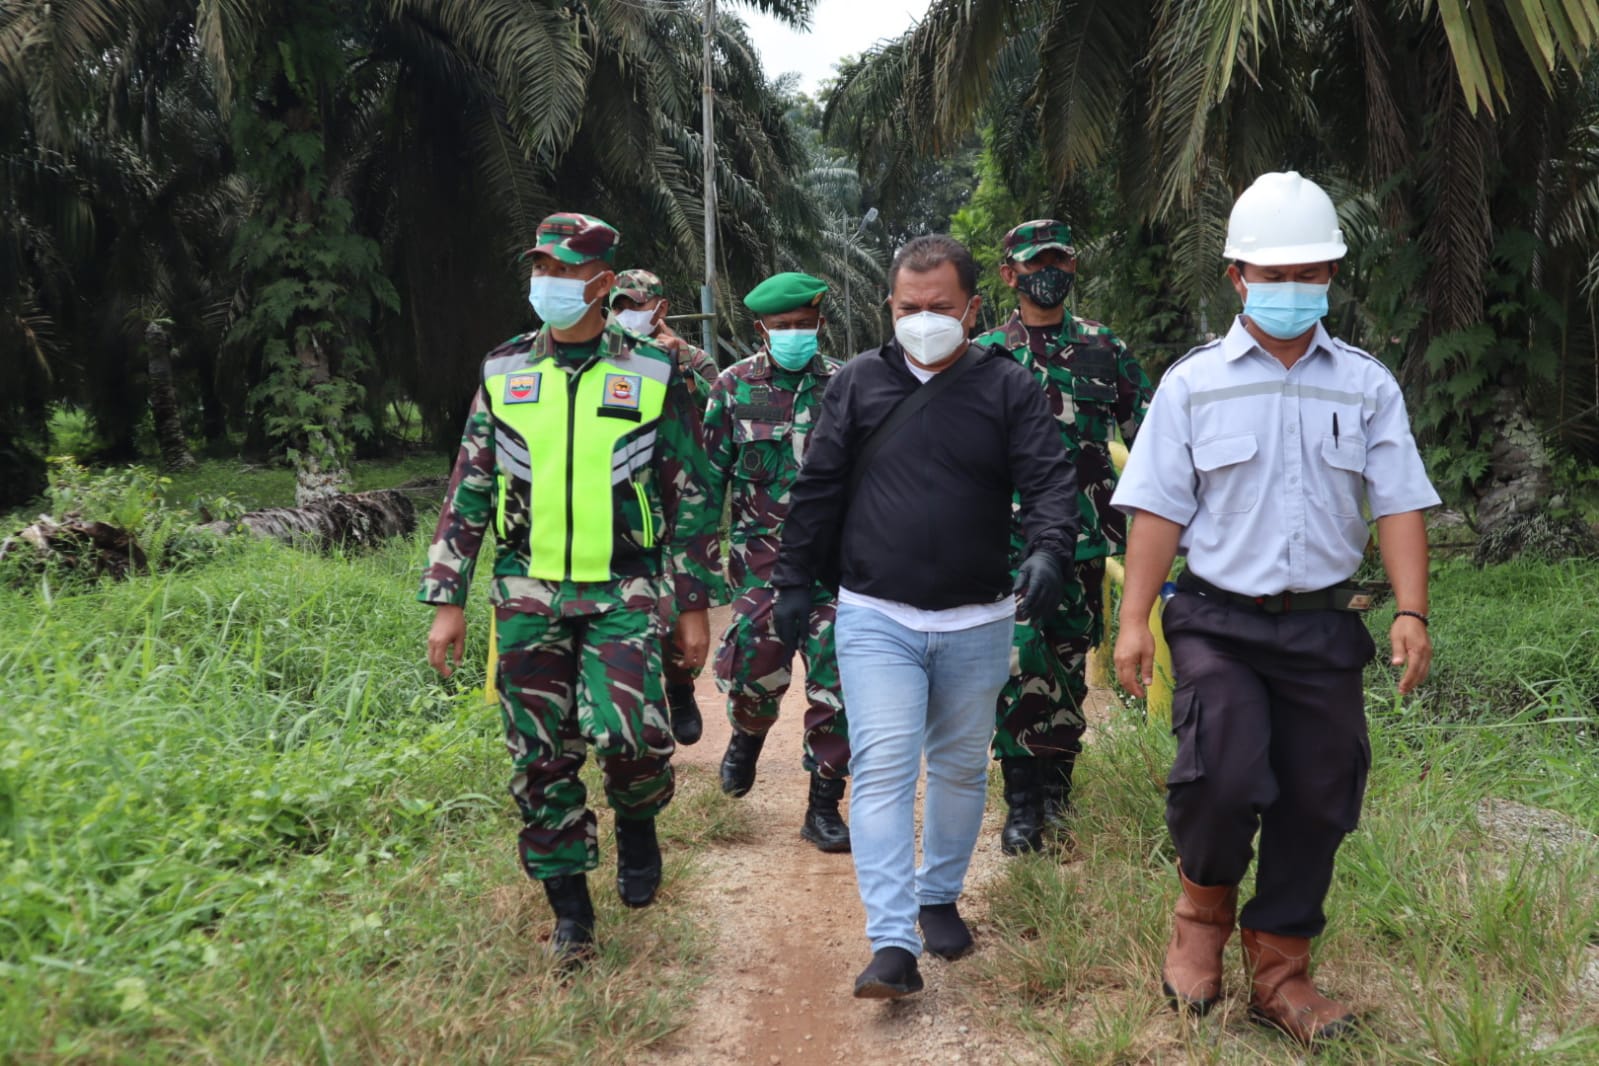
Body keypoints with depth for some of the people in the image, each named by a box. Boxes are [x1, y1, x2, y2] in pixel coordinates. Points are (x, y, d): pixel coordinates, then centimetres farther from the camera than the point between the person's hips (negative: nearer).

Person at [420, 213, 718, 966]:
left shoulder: (652, 377, 0)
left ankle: (636, 820, 17)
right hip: (527, 594, 3)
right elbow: (468, 493, 8)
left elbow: (690, 497, 3)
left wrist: (695, 605, 1)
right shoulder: (503, 374, 6)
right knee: (541, 757, 5)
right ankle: (570, 908, 21)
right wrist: (447, 601, 4)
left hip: (623, 593, -2)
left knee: (626, 735, -18)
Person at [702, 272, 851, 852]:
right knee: (759, 664, -11)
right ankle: (747, 733, 26)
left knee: (835, 680, -3)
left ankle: (824, 806, 11)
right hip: (762, 551, -1)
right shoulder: (734, 387, 3)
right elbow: (709, 475, 7)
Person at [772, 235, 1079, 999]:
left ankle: (939, 898, 35)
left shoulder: (1008, 388, 1)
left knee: (962, 766, 15)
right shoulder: (858, 384, 3)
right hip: (875, 618, -1)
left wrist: (1048, 551, -26)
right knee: (882, 767, -10)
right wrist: (793, 581, 6)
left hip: (978, 622, 1)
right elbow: (817, 489, 7)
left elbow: (1049, 479, -7)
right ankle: (893, 944, -9)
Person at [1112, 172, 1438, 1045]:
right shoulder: (1192, 384, 1)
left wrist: (1411, 612, -9)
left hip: (1323, 624, 3)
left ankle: (1278, 969, 25)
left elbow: (1398, 505, 2)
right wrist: (1133, 621, -8)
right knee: (1224, 778, -20)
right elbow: (1158, 510, -2)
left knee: (1317, 802, 7)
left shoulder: (1367, 385, 5)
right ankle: (1203, 910, 12)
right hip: (1219, 621, -2)